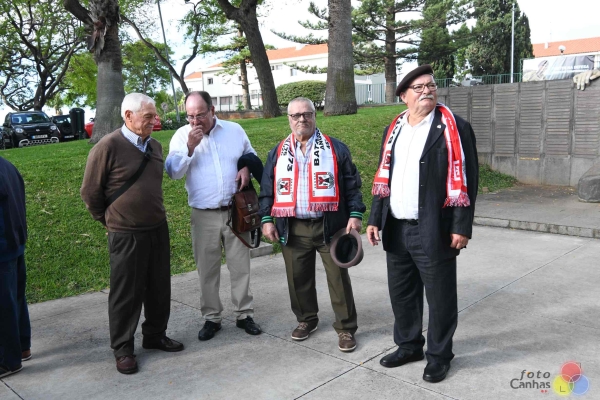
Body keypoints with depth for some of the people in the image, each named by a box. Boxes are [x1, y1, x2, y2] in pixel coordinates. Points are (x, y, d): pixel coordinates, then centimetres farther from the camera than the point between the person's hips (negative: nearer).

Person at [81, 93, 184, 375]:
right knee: (126, 293, 5)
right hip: (126, 234, -6)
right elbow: (90, 192, -7)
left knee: (159, 287, 14)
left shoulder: (155, 146, 6)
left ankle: (155, 335, 32)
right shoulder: (107, 147, -14)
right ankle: (122, 348, 21)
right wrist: (109, 221, 2)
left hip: (158, 228, 6)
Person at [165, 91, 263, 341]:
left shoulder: (235, 130, 4)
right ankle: (211, 317, 22)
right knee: (207, 269, 7)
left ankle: (244, 314, 22)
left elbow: (252, 157, 16)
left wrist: (246, 167, -6)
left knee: (240, 265, 8)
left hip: (236, 211, 1)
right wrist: (190, 147, -19)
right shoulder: (182, 136, 0)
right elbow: (173, 172, -7)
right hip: (203, 215, -1)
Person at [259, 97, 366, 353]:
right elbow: (267, 190, 10)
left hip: (330, 226, -2)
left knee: (338, 278, 3)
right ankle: (306, 320, 34)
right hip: (292, 229, 3)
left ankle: (346, 328, 16)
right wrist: (266, 219, 2)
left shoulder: (335, 148, 3)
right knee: (298, 278, 13)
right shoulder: (278, 152, 10)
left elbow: (351, 185, 1)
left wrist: (355, 214, -8)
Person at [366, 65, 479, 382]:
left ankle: (439, 355, 26)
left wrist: (462, 227, -13)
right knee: (401, 293, 16)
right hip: (396, 229, 6)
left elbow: (465, 180, -9)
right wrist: (375, 219, 9)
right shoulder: (393, 130, 12)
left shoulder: (454, 128, -5)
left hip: (433, 231, -5)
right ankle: (409, 345, 35)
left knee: (439, 296, 7)